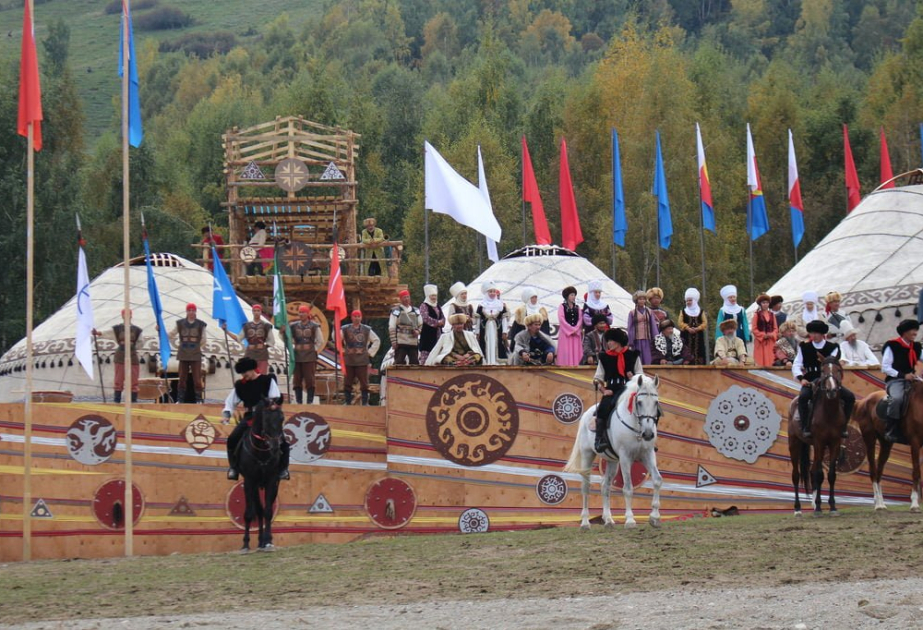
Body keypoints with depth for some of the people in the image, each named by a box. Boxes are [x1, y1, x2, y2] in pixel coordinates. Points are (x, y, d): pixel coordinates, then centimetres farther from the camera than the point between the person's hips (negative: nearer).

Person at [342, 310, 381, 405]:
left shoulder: (367, 330, 7)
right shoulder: (345, 329, 4)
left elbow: (377, 341, 12)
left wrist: (370, 352, 5)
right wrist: (342, 350, -6)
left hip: (362, 361, 0)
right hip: (349, 361, 0)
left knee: (364, 383, -1)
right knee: (347, 383, 1)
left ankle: (365, 403, 4)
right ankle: (348, 402, 8)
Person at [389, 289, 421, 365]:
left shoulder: (415, 311, 15)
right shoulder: (396, 311, 0)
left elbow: (420, 324, 24)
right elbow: (391, 327, -3)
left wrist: (418, 331, 2)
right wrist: (393, 341, -10)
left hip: (413, 342, 5)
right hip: (401, 342, -5)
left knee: (415, 364, 5)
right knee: (399, 363, -7)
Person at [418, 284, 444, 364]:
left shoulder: (438, 307, 18)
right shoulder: (424, 306, -4)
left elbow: (443, 318, 15)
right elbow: (426, 318, -17)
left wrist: (440, 323, -7)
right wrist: (437, 322, -12)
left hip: (438, 333, 7)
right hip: (427, 334, -7)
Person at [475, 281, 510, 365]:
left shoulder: (501, 305, 6)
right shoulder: (481, 305, 5)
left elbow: (504, 318, 5)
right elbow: (477, 320, 7)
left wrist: (505, 332, -1)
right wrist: (477, 333, 4)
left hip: (497, 331, 0)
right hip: (485, 332, 0)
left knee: (496, 347, -2)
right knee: (487, 348, -2)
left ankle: (497, 362, 0)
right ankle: (486, 362, 0)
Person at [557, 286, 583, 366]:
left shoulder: (577, 308, 14)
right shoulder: (562, 307, 1)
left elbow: (580, 320, 7)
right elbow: (562, 319, -9)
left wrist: (575, 329, -10)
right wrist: (571, 329, -14)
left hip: (576, 332, 4)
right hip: (565, 333, -4)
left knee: (576, 353, -1)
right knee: (566, 353, -8)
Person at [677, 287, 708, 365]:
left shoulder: (701, 311, 10)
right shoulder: (683, 312, 10)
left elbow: (705, 323, 1)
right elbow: (680, 323, -1)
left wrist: (697, 328, -17)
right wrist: (688, 328, -17)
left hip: (698, 337, 0)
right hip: (686, 337, 0)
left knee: (699, 354, -4)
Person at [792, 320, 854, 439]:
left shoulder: (832, 347, 4)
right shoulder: (804, 347, 4)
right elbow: (796, 365, 1)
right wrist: (801, 378, -17)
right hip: (810, 383, -2)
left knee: (850, 397, -15)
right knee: (802, 397, -34)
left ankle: (842, 426, -2)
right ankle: (806, 428, -24)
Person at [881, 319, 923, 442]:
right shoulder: (892, 346, -5)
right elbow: (885, 367, -9)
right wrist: (902, 375, -18)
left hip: (912, 380, 6)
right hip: (895, 380, -6)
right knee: (897, 398, -36)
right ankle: (891, 431, -28)